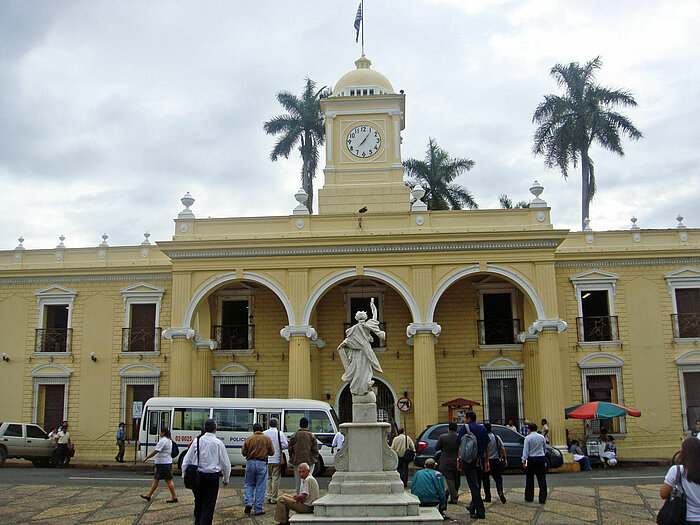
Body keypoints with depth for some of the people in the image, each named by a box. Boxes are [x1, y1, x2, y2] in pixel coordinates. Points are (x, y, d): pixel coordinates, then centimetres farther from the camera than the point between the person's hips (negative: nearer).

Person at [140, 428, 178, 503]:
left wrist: (146, 458, -12)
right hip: (167, 462, 10)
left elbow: (155, 451, -19)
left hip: (163, 463, -10)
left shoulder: (163, 441, -16)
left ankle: (174, 497, -4)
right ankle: (148, 495, 22)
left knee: (168, 480, -6)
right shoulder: (169, 440, 15)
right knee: (156, 479, 15)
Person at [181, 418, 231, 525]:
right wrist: (226, 479, 12)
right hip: (212, 476, -3)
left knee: (198, 502, 19)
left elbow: (186, 460, 3)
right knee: (209, 505, 1)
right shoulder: (218, 443, -6)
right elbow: (226, 463, 0)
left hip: (197, 476, 3)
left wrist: (184, 475, 14)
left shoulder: (197, 441, -1)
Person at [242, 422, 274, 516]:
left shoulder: (248, 439, 0)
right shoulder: (267, 439, 0)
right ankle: (258, 509, 6)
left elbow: (243, 452, 0)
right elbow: (272, 452, 3)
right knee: (260, 487, 4)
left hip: (250, 463, 1)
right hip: (262, 463, -1)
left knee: (249, 484, 18)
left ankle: (249, 503, 2)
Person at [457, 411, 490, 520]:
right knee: (477, 484, 17)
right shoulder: (482, 428, 12)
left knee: (473, 485, -7)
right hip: (481, 459, 6)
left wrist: (459, 461, -4)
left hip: (469, 459, -6)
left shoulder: (464, 428, -5)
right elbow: (487, 446, 11)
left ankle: (480, 511, -13)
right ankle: (473, 507, 30)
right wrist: (487, 461, 15)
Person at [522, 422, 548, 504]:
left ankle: (529, 497, 17)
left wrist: (524, 461, -11)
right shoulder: (542, 437, 5)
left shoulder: (528, 438, -6)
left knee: (530, 479, 10)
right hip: (541, 459, 2)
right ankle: (542, 499, -3)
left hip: (531, 459, -2)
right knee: (542, 480, 2)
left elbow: (526, 450, -11)